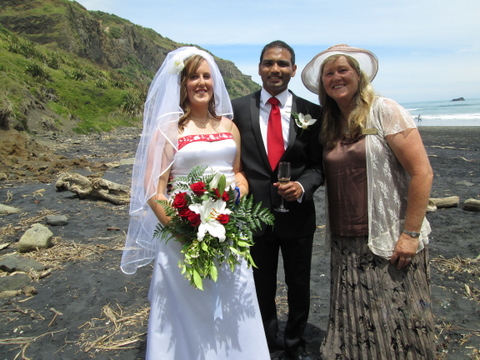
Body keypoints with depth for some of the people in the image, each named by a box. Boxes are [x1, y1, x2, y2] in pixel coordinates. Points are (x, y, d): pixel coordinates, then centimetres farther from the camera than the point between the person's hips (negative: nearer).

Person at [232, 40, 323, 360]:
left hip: (298, 213, 1)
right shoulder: (238, 109, -3)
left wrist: (303, 186, -18)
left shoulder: (311, 113, -3)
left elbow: (318, 163, 0)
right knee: (261, 286, 19)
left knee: (299, 285, 18)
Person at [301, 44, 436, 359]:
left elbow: (422, 172, -11)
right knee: (353, 323, 13)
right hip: (346, 244, 6)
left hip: (390, 241, -5)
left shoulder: (385, 111, -6)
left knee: (396, 323, 4)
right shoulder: (331, 125, 12)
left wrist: (411, 234, -14)